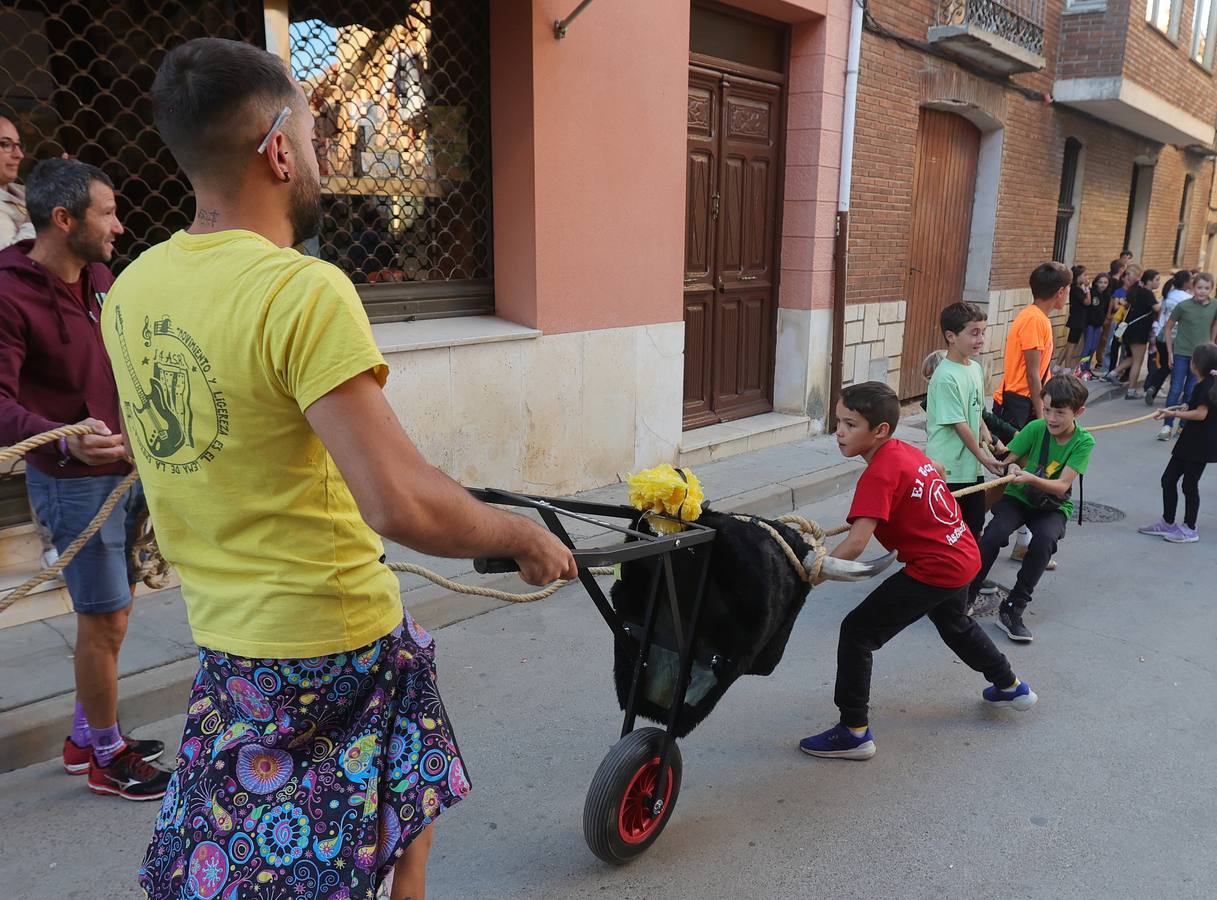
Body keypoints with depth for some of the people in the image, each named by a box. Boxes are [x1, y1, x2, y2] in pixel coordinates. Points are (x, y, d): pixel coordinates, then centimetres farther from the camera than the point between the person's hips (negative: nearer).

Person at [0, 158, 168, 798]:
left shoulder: (98, 276, 6)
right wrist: (65, 439, -42)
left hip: (126, 468, 8)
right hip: (74, 482, -8)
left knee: (115, 608, 16)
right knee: (104, 620, 2)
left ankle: (85, 739, 34)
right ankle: (106, 758, 22)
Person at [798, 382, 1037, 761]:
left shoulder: (878, 475, -24)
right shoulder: (908, 451, 3)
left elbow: (855, 544, -33)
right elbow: (936, 473, 27)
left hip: (934, 570, -10)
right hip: (963, 556, 10)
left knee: (857, 632, -7)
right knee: (956, 625, 36)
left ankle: (854, 733, -2)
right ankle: (1011, 687, 58)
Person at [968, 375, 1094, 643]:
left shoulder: (1083, 442, -12)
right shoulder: (1036, 428, -10)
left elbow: (1061, 487, -22)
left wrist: (1032, 479, -37)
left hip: (1053, 507, 0)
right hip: (1018, 497, 1)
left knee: (1045, 538, -32)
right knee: (995, 532, -29)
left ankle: (1012, 610, -19)